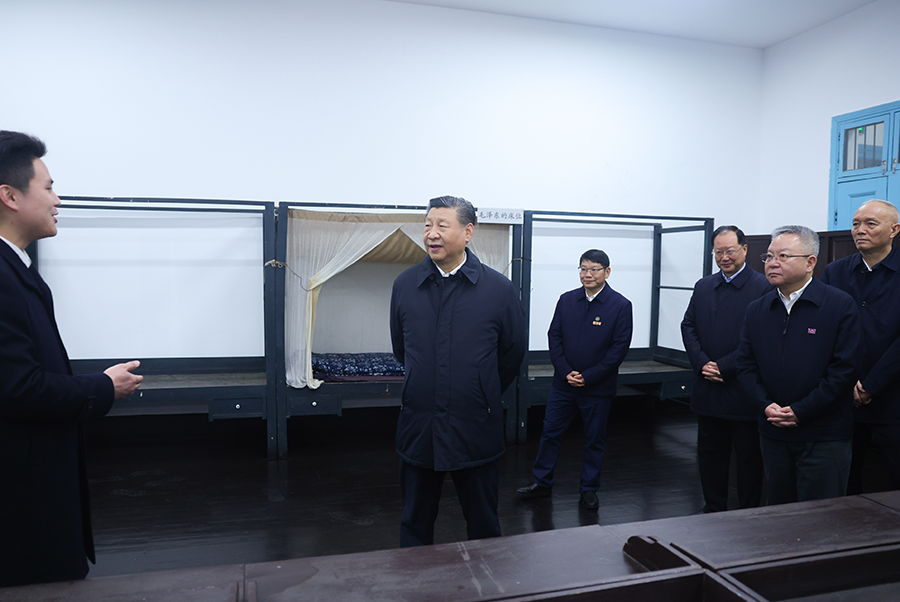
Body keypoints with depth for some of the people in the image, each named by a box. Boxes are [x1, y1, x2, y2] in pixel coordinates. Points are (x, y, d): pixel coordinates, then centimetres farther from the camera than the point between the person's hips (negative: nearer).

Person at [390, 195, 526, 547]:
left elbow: (513, 353, 5)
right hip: (418, 428, 2)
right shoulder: (404, 285, 1)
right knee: (415, 524, 17)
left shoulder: (499, 289, -7)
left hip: (476, 429, -2)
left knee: (483, 524, 15)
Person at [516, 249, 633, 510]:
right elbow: (554, 337, 3)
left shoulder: (621, 305, -8)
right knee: (550, 434, 10)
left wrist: (587, 377, -14)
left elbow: (620, 347, -10)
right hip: (563, 384, 3)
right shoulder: (566, 300, 2)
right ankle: (542, 482, 25)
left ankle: (589, 490, 27)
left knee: (595, 440, 10)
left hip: (598, 388, -3)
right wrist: (566, 372, -9)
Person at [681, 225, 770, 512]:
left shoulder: (764, 287, -8)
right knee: (710, 454, 15)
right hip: (708, 390, 5)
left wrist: (723, 367, -16)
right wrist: (702, 363, -8)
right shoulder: (703, 286, 10)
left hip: (744, 392, -5)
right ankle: (713, 510, 30)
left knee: (748, 459, 9)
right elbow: (688, 326, 7)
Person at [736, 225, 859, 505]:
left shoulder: (841, 305, -6)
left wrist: (800, 411, -14)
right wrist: (766, 406, -8)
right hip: (772, 433, 4)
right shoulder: (756, 310, 7)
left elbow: (844, 368, -12)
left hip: (823, 437, -4)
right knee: (778, 511, 16)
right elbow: (746, 366, 8)